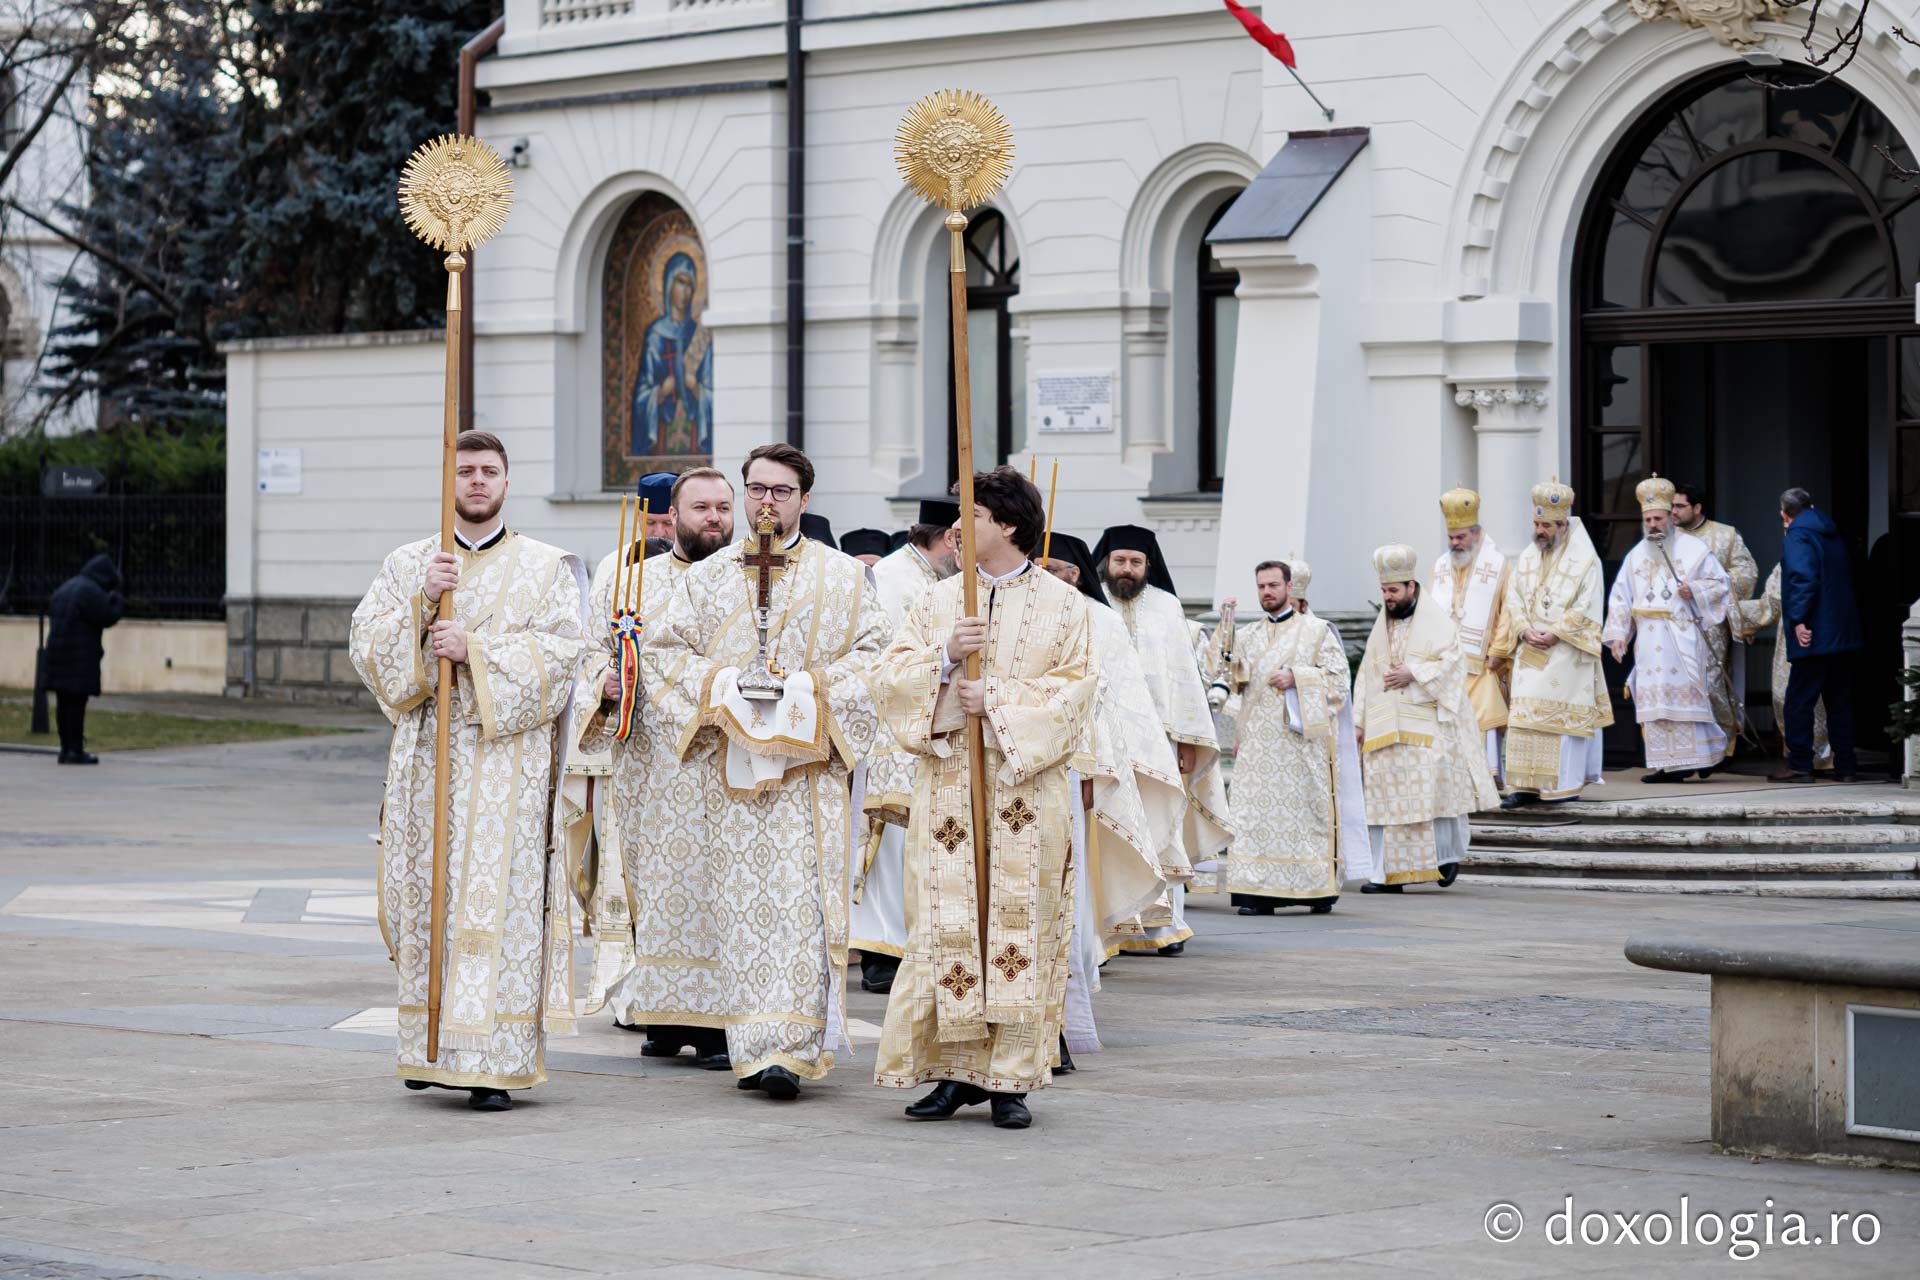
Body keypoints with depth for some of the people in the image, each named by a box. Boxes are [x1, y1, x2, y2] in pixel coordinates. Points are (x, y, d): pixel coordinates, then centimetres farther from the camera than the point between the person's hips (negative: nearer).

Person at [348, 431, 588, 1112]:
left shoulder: (544, 568, 6)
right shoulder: (407, 564, 13)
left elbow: (561, 652, -6)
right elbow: (364, 641, 4)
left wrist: (476, 650, -14)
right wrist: (419, 602, -11)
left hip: (508, 758, -3)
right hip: (428, 751, 3)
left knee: (498, 898, -9)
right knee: (427, 898, 4)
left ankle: (493, 1062, -10)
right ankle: (432, 1050, 16)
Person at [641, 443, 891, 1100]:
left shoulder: (842, 576, 8)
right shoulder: (706, 576, 14)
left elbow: (876, 652, 2)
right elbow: (661, 649, 10)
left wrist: (810, 687, -12)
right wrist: (719, 681, -7)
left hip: (808, 760, -2)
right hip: (728, 762, 2)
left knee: (799, 899, -12)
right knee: (739, 899, 0)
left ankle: (788, 1048, -17)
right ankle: (752, 1046, 6)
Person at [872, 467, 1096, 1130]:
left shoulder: (1063, 605, 4)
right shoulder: (937, 601, 12)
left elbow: (1073, 689, -5)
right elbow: (891, 676, 6)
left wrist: (997, 700, -14)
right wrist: (945, 658, -11)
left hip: (1027, 784, -2)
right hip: (948, 781, 2)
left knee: (1021, 922, -3)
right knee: (946, 923, -2)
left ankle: (1010, 1079, 1)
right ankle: (955, 1069, 5)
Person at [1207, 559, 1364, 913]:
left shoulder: (1317, 630, 7)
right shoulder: (1245, 635, 17)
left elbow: (1337, 676, 0)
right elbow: (1219, 670, 6)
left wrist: (1297, 677, -12)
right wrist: (1225, 625, -2)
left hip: (1302, 737, -3)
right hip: (1258, 741, 3)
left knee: (1307, 809, -5)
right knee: (1254, 813, -6)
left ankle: (1319, 889, 1)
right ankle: (1257, 891, -8)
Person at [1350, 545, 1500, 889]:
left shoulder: (1435, 622, 1)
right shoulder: (1380, 628, 17)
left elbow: (1452, 661, -9)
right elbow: (1365, 676, 17)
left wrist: (1414, 673, -16)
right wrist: (1359, 721, 11)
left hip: (1427, 725, -5)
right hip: (1385, 727, 5)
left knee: (1433, 790, -9)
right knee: (1386, 797, -3)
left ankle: (1448, 855, 10)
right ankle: (1388, 873, -4)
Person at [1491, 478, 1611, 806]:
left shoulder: (1584, 560, -4)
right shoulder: (1528, 557, 13)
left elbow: (1587, 607, -9)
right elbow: (1514, 598, 10)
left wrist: (1555, 634, -16)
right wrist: (1525, 630, -7)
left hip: (1565, 651, -5)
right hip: (1530, 652, 5)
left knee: (1563, 715, -4)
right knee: (1525, 715, -1)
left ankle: (1567, 783, 2)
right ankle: (1528, 784, -2)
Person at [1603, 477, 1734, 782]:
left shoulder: (1692, 548, 1)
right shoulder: (1636, 555, 13)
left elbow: (1720, 583, 1)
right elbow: (1620, 597, 12)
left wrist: (1694, 590, -16)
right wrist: (1617, 634, 3)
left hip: (1683, 639, -4)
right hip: (1649, 640, 4)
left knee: (1687, 693, -6)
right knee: (1655, 700, 0)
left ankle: (1704, 755, 5)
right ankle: (1668, 765, 2)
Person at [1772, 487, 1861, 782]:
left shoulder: (1798, 536, -8)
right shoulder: (1832, 535, 17)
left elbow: (1803, 578, -21)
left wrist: (1799, 620, -20)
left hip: (1813, 636, -8)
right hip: (1843, 634, 8)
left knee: (1799, 701, -2)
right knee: (1840, 701, 11)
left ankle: (1799, 766, -1)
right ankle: (1845, 766, 11)